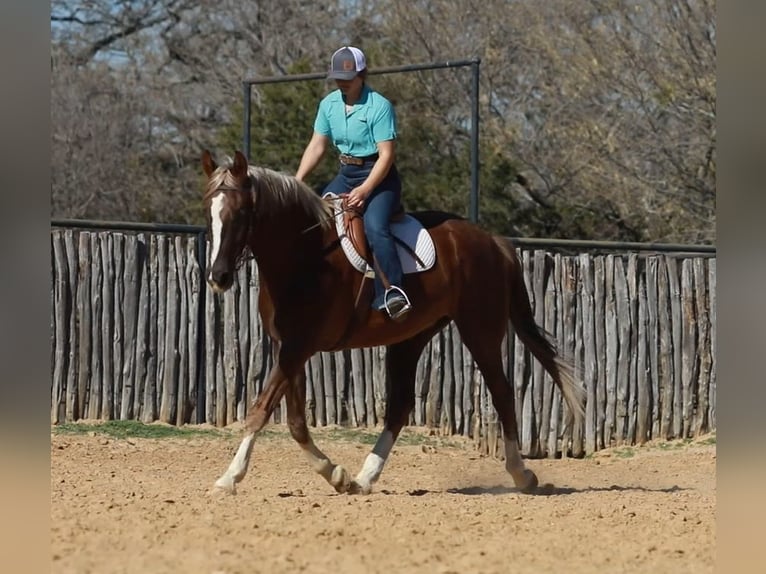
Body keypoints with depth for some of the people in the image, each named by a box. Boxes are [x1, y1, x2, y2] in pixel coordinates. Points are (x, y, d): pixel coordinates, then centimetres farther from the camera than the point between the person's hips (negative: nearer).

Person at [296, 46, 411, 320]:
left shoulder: (379, 106, -16)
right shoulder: (329, 104, 4)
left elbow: (386, 155, -19)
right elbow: (317, 146, 10)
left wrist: (365, 190, -29)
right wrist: (296, 181, -1)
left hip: (379, 176, -8)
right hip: (346, 175, 8)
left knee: (375, 226, -31)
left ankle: (392, 294, -38)